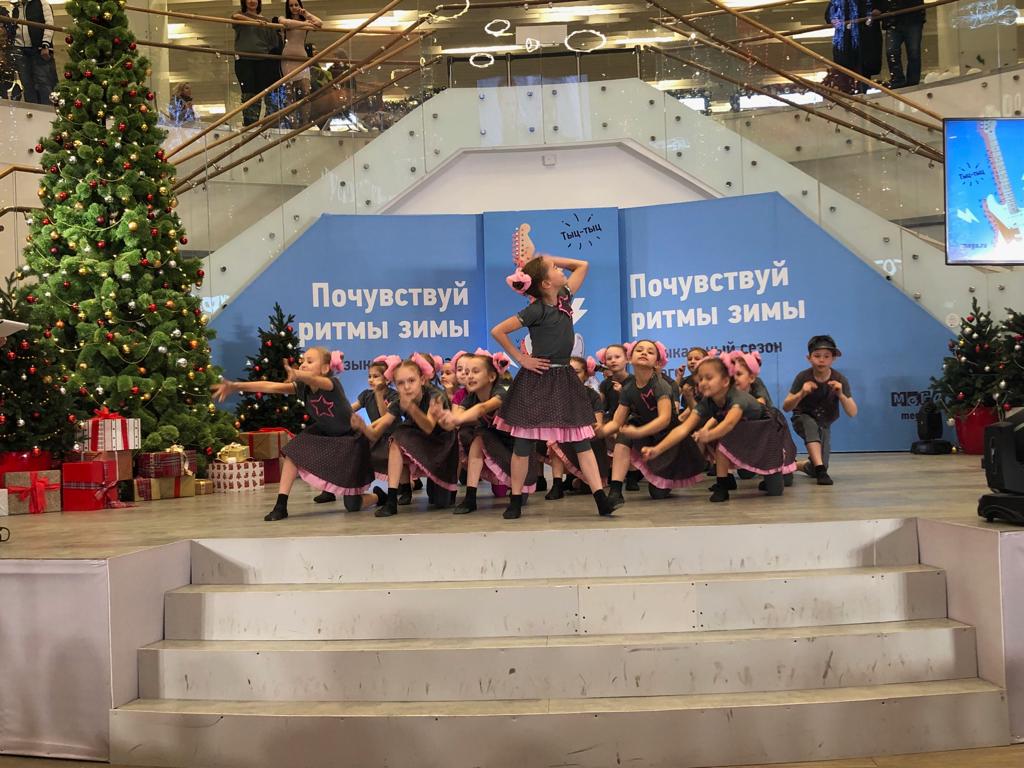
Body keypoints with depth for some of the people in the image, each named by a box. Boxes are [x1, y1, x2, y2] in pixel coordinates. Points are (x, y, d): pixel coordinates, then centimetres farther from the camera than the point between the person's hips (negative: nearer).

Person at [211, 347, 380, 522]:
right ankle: (280, 506, -10)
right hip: (325, 434, 6)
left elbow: (312, 379, -54)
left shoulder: (332, 384, -30)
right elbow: (269, 386, -22)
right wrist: (235, 386, -32)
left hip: (350, 441, -6)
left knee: (352, 505, -4)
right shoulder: (303, 388, -12)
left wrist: (297, 375, -76)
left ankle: (379, 495, 29)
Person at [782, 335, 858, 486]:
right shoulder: (803, 377, -21)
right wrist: (801, 394, -38)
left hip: (824, 424, 2)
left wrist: (841, 394, -37)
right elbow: (785, 407, -20)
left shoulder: (840, 380, -19)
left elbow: (852, 413, -20)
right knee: (811, 424, -39)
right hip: (803, 419, -2)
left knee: (814, 472, -5)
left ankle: (798, 465, 28)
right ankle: (820, 468, -40)